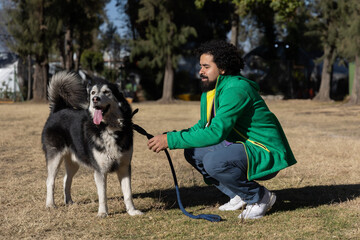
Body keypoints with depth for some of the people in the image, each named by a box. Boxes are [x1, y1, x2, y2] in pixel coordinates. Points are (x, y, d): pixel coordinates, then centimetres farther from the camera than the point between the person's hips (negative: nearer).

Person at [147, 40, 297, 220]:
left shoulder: (236, 90, -23)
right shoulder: (209, 91, 7)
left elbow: (216, 132, -31)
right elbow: (204, 125, 18)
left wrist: (171, 140, -28)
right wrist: (174, 136, -2)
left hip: (266, 154, -10)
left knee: (214, 161, -31)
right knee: (193, 152, 6)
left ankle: (261, 197, -8)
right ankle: (240, 196, 9)